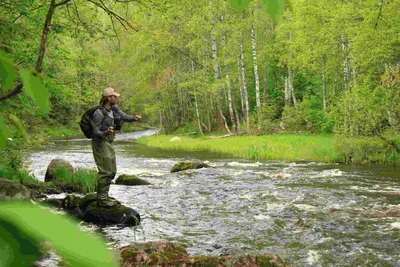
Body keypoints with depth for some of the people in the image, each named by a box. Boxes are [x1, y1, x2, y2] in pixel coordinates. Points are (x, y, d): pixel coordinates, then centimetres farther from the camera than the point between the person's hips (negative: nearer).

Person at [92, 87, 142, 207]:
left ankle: (105, 196, 22)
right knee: (105, 171, -9)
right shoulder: (99, 113, -21)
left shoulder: (114, 108, 1)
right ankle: (101, 199, -1)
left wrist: (134, 118, -19)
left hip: (108, 143, 9)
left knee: (112, 171, 13)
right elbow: (96, 131, -18)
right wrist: (106, 132, -37)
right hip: (100, 142, -9)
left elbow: (124, 116, 2)